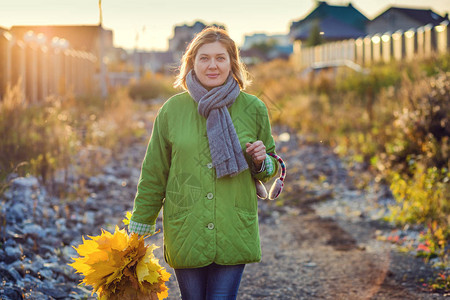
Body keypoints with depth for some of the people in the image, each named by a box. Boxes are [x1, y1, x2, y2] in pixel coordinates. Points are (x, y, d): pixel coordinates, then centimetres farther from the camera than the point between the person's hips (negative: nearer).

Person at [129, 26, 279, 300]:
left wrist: (261, 161, -9)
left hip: (234, 234, 0)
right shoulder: (173, 110, 1)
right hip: (185, 234, 1)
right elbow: (153, 174, 9)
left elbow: (270, 170, 14)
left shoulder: (253, 109, 2)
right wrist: (139, 228, 10)